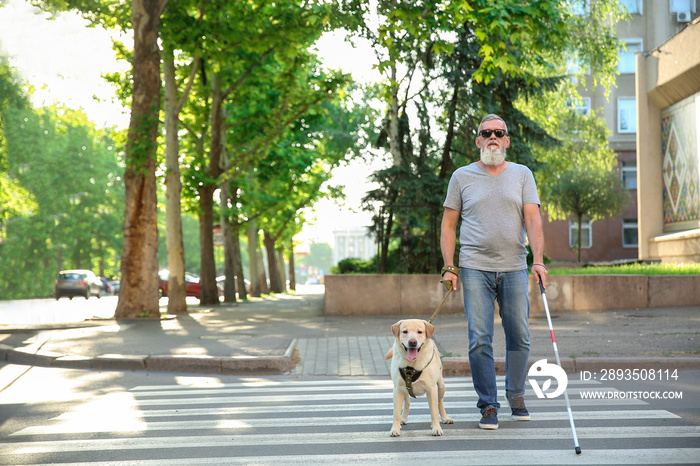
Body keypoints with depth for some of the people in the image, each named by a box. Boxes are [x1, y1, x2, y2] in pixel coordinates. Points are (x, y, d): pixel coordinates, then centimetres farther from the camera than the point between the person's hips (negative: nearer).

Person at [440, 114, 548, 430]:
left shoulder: (522, 175, 9)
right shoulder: (462, 177, 7)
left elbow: (533, 220, -1)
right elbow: (448, 225, 9)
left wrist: (538, 260, -14)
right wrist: (448, 267, -1)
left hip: (514, 268, 1)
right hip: (475, 268, -1)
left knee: (519, 336, 4)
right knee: (480, 339, -5)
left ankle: (516, 396, 23)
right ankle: (488, 405, 4)